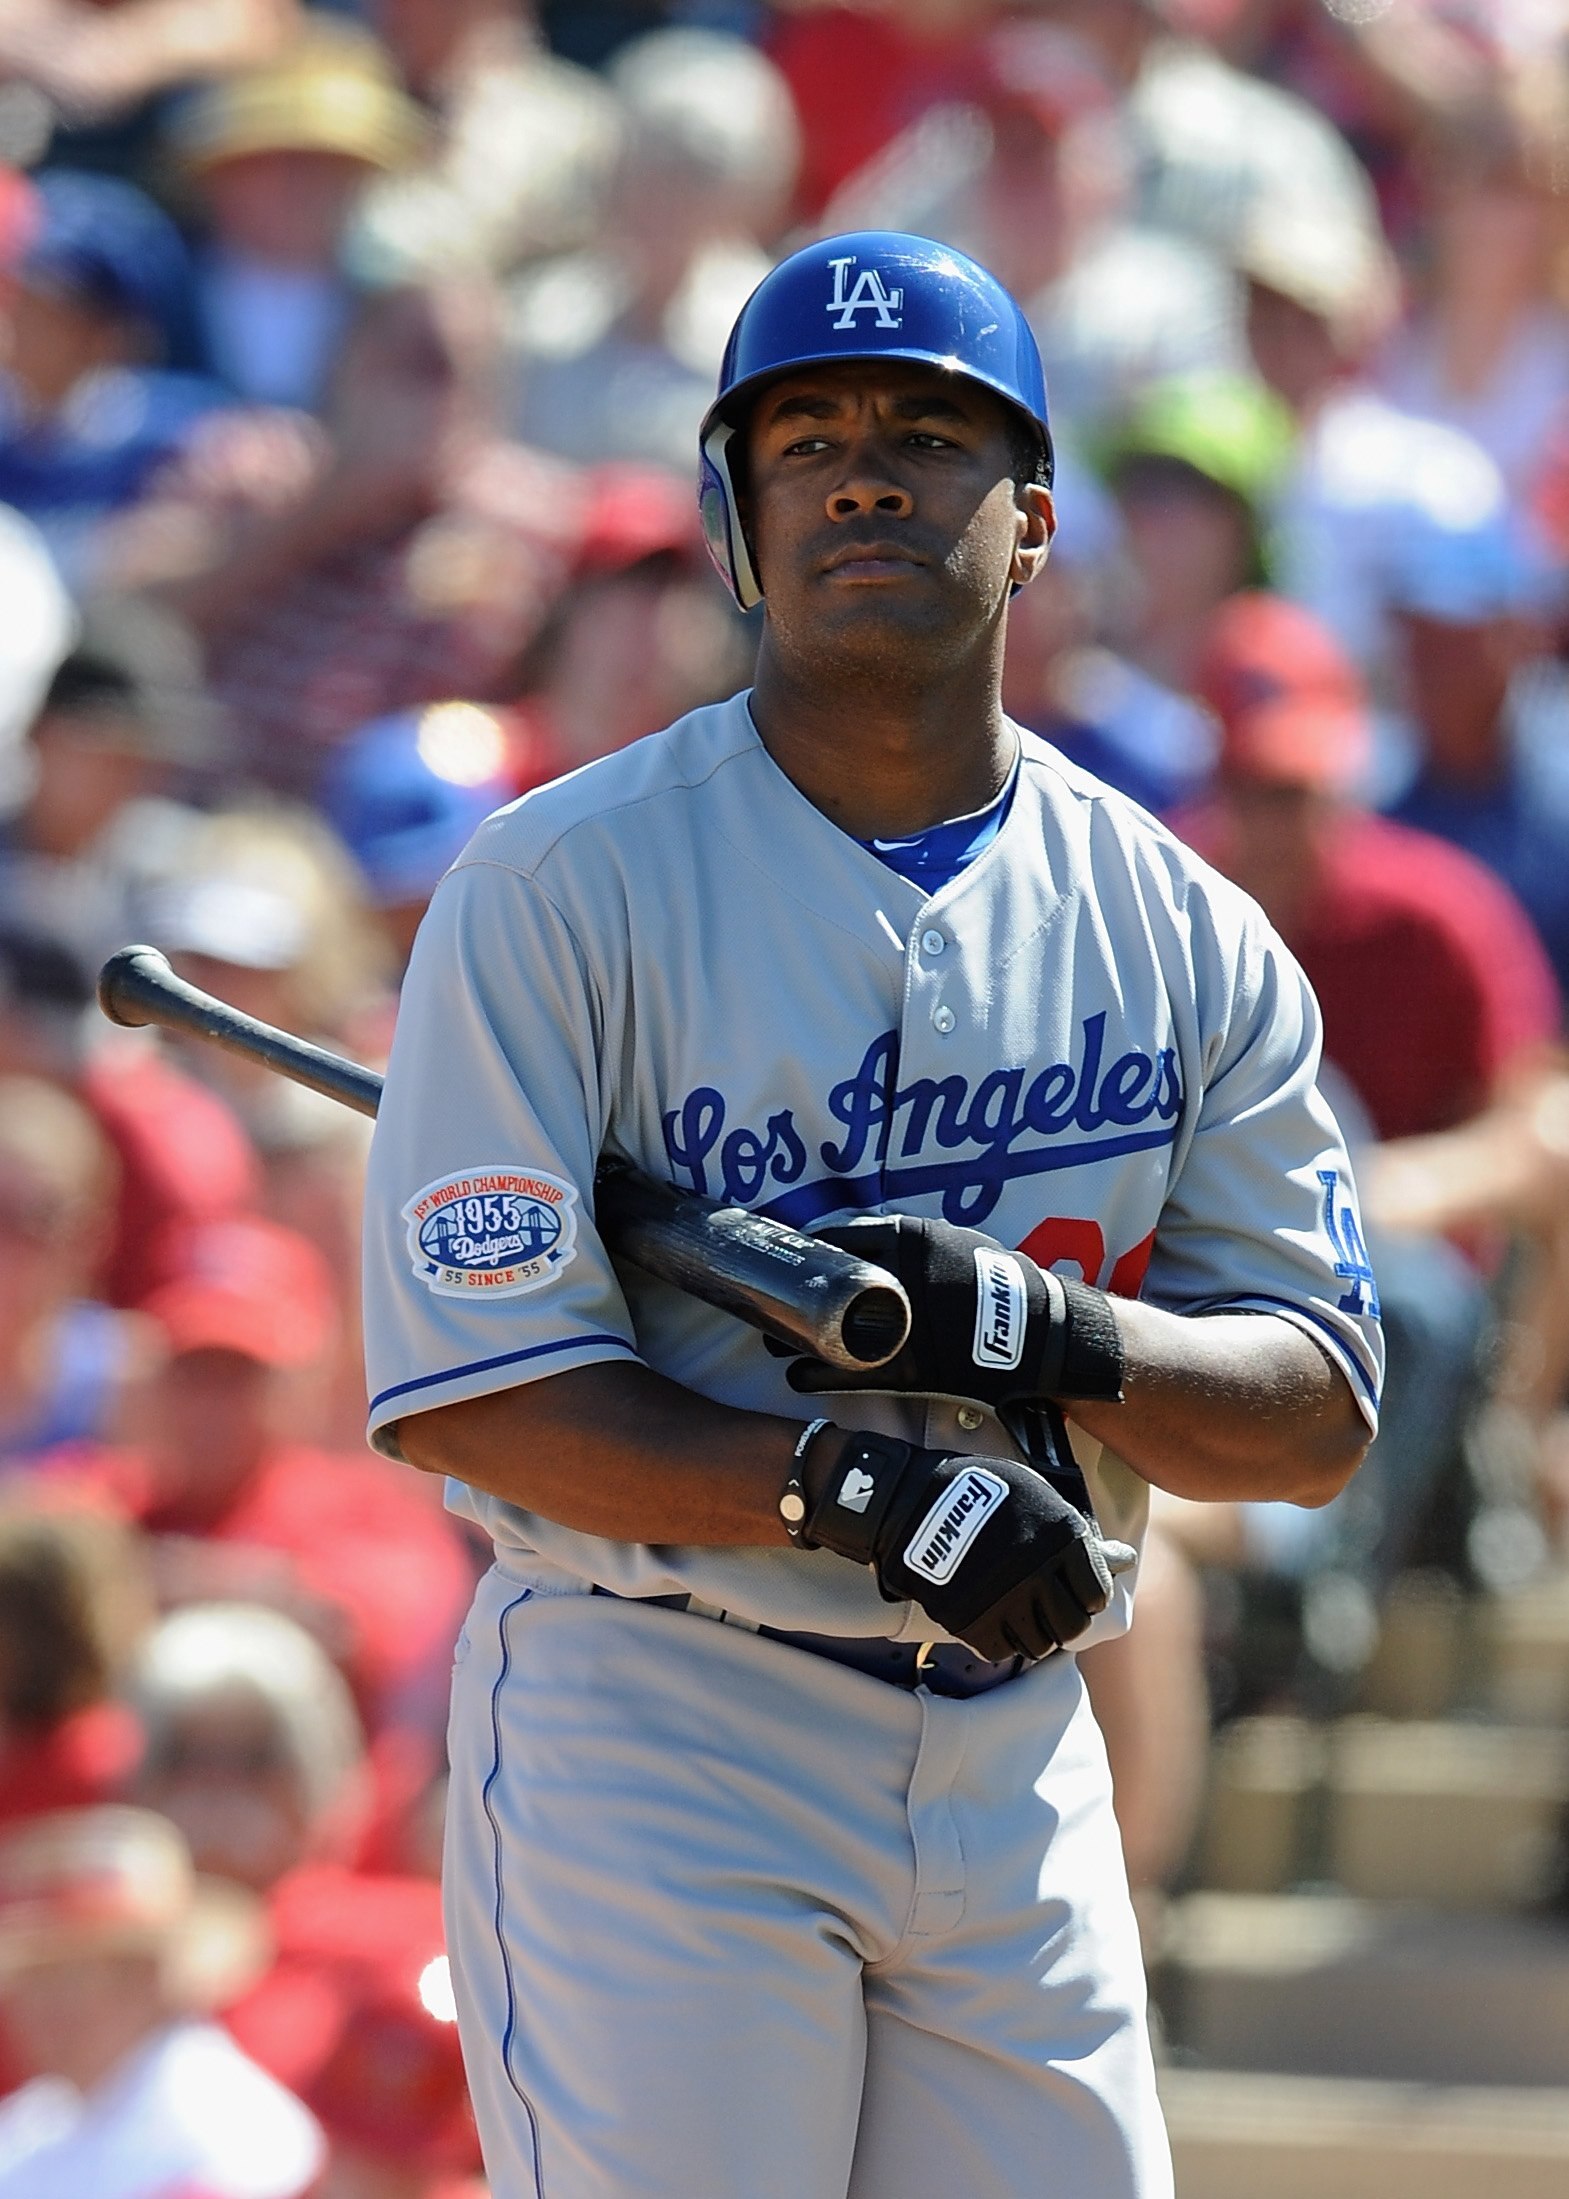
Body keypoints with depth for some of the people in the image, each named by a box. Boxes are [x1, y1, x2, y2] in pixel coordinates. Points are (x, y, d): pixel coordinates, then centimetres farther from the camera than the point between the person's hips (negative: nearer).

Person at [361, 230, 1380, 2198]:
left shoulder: (1180, 930, 7)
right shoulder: (564, 884, -6)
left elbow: (1319, 1408, 6)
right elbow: (460, 1387, -12)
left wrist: (1057, 1337, -15)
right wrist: (849, 1491, -25)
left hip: (1016, 1771, 4)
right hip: (649, 1749, -4)